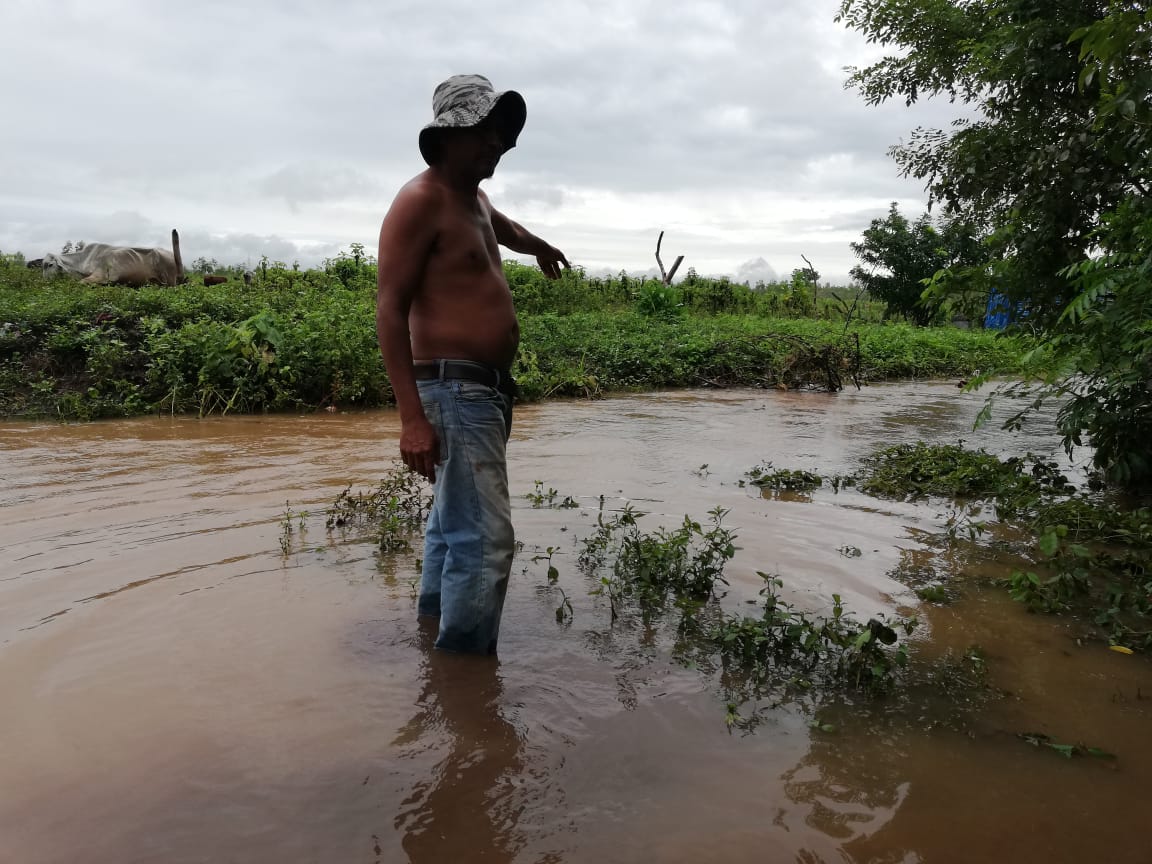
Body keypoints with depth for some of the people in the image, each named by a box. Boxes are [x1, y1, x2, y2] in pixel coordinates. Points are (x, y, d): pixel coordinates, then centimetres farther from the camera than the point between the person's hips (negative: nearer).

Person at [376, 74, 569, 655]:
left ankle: (434, 635, 37)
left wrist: (540, 247, 63)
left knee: (453, 525, 21)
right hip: (455, 389, -10)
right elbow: (389, 309, -18)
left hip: (487, 388, 10)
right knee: (485, 539, -14)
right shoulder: (422, 199, -12)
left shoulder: (474, 195, 16)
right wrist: (413, 417, -26)